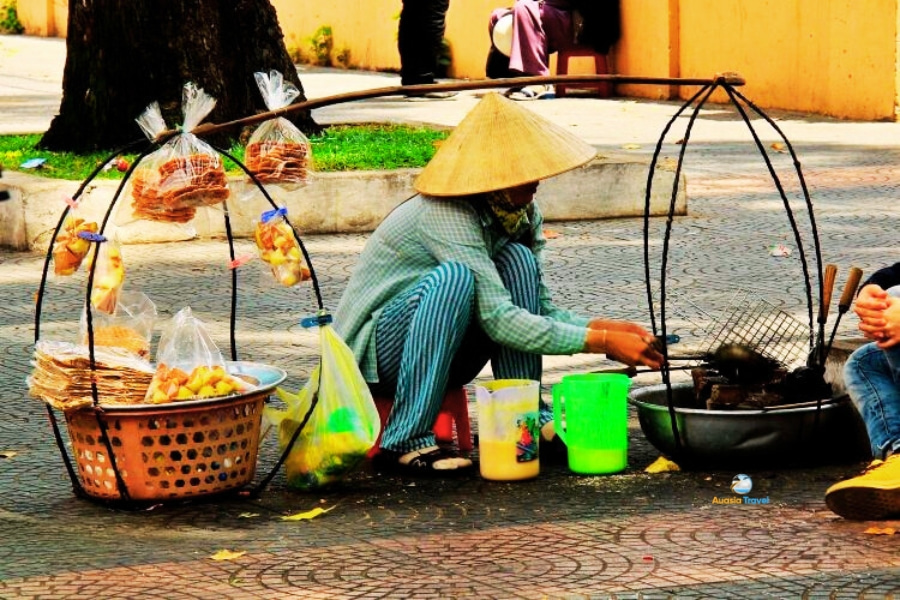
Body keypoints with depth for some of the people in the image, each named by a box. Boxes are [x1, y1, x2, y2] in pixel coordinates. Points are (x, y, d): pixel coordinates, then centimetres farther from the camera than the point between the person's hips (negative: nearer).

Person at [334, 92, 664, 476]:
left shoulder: (522, 214, -1)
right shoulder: (447, 215, -27)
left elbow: (541, 310, 2)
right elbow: (499, 320, -33)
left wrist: (607, 327, -16)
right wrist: (603, 342, -33)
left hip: (439, 356, 7)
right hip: (373, 350, -7)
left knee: (518, 259, -11)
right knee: (454, 277, -34)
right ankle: (405, 442, -30)